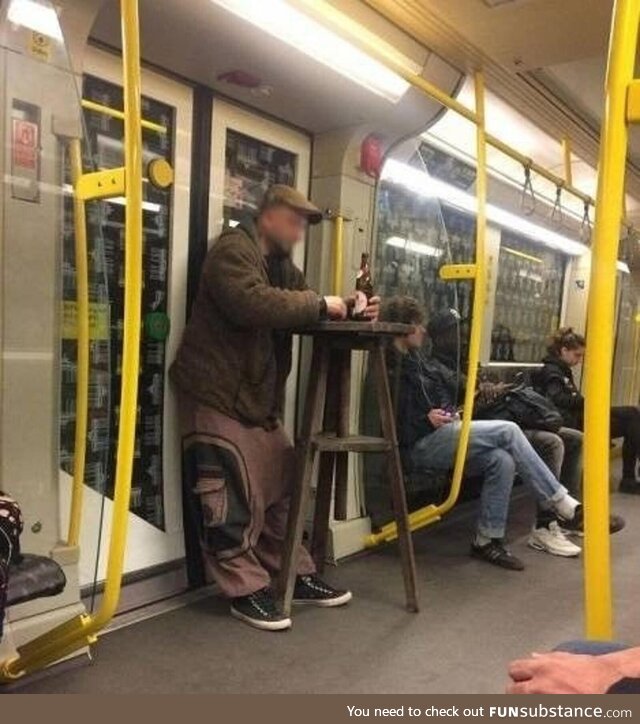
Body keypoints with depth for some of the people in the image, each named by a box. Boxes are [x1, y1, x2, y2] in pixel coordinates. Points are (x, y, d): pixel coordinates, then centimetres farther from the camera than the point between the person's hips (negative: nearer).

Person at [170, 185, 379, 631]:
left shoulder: (282, 265, 19)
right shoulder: (233, 251, -12)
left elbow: (302, 311, 15)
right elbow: (252, 304, -30)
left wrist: (351, 311, -4)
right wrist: (319, 305, -22)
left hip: (260, 399, 10)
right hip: (218, 397, -9)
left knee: (282, 490, 12)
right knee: (234, 499, -6)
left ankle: (297, 577, 24)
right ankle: (246, 591, 8)